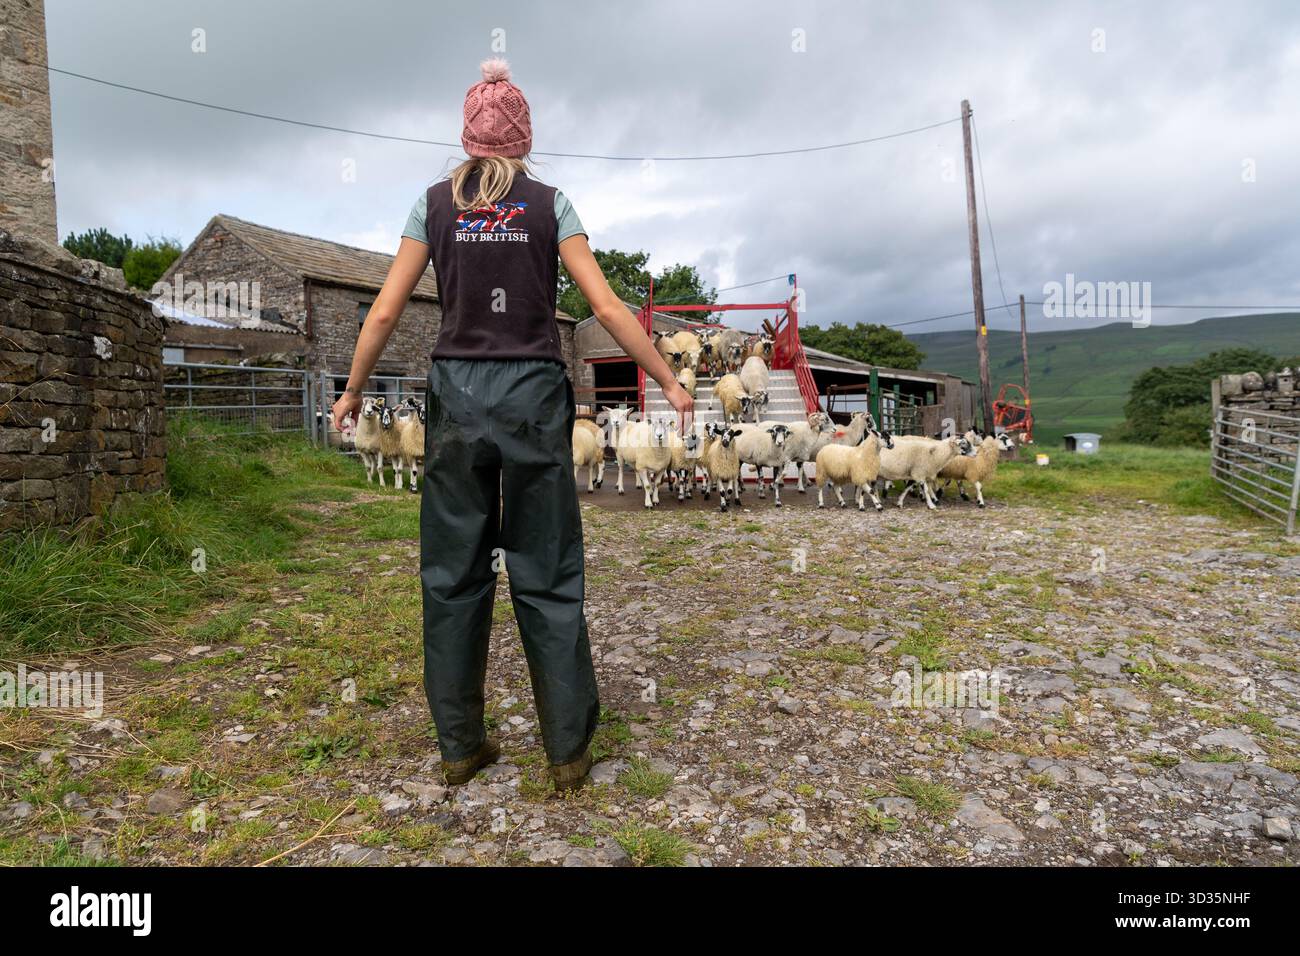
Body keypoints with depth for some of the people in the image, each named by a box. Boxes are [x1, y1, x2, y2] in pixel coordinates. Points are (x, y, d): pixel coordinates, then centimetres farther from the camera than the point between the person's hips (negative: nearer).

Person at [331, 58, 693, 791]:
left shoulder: (436, 204, 6)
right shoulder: (549, 205, 2)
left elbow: (386, 311, 4)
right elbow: (606, 305, -5)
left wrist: (353, 391, 16)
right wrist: (670, 380, 1)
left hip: (458, 393, 2)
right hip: (533, 394, -1)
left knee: (455, 572, 10)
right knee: (547, 575, 5)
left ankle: (461, 745, 19)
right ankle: (569, 750, 12)